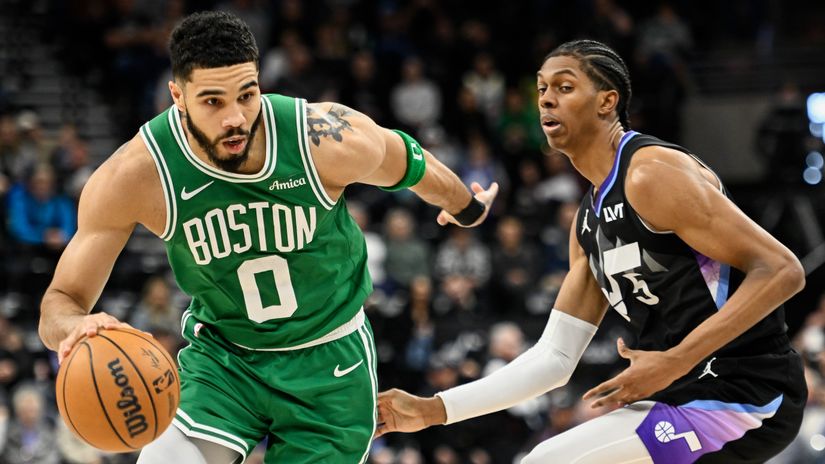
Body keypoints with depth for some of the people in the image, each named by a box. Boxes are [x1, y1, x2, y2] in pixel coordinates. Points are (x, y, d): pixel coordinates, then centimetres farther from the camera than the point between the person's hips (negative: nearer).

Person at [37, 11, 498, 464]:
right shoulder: (135, 176, -24)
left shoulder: (329, 140, -24)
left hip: (330, 363, 1)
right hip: (221, 360, 0)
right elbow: (60, 303, -17)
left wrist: (466, 207, 22)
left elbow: (408, 162, 1)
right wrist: (77, 328, -43)